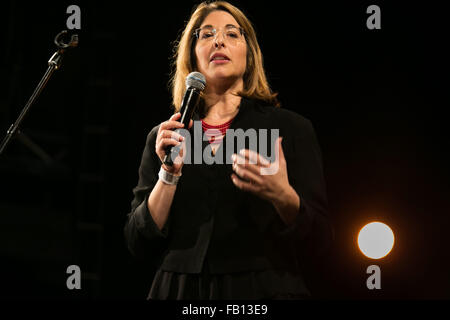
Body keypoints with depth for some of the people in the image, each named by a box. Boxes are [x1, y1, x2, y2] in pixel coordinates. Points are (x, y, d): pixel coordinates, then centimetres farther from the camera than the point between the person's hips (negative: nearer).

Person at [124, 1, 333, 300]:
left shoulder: (291, 127, 0)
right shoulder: (163, 137, 7)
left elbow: (318, 242, -5)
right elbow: (139, 244, 0)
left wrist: (283, 197, -23)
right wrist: (169, 173, -12)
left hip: (263, 287, -1)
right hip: (181, 290, 2)